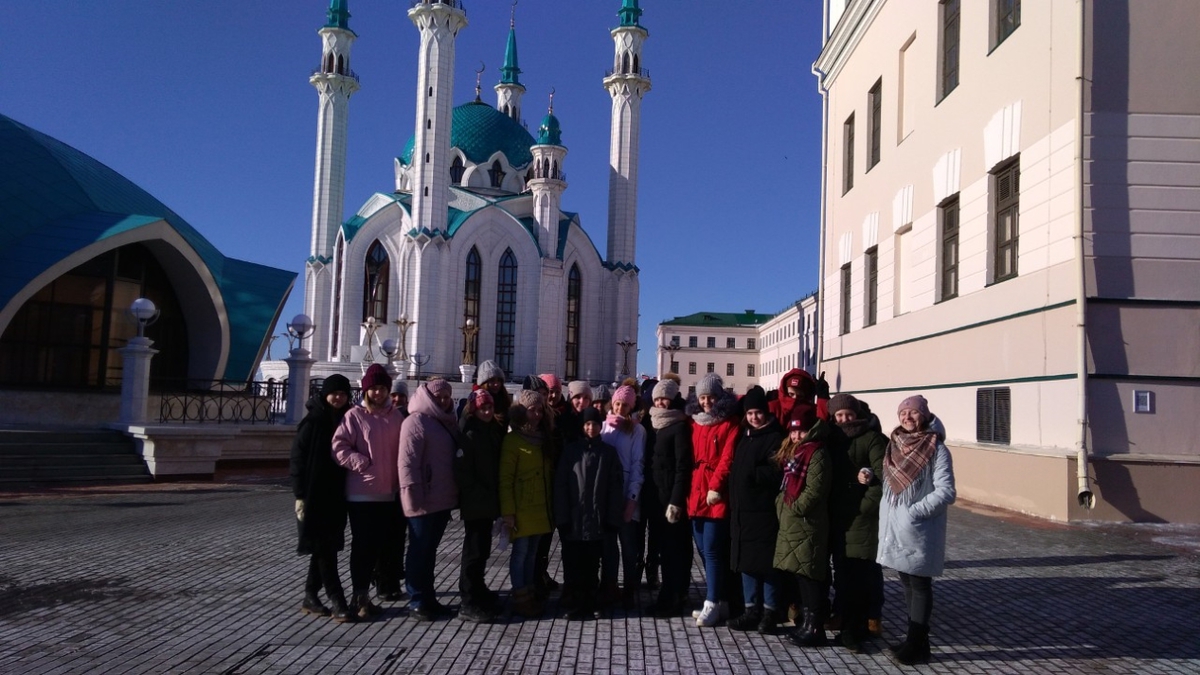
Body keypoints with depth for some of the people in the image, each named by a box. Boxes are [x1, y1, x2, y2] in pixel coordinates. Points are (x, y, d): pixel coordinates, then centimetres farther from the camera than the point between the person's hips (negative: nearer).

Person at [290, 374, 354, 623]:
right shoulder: (312, 422, -7)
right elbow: (298, 459, -8)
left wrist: (347, 493, 9)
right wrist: (300, 495, -13)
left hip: (336, 495, 6)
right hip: (315, 496, -6)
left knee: (325, 547, 10)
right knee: (324, 548, -5)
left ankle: (310, 597, 20)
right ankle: (337, 601, -4)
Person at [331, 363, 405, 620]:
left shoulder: (396, 416, 7)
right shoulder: (355, 416, -5)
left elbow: (402, 450, 13)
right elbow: (339, 447, -9)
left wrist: (401, 482, 7)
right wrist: (361, 462, -15)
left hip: (388, 493, 5)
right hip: (361, 493, -5)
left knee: (377, 545, 13)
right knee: (362, 546, 2)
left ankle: (365, 594, 26)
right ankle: (359, 597, 13)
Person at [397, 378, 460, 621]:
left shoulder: (447, 422, 15)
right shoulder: (416, 421, -10)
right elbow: (407, 462, -17)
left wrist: (453, 493, 17)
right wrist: (413, 495, -22)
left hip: (442, 499, 8)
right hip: (424, 500, -8)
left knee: (430, 550, 15)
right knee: (419, 550, 1)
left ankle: (428, 597, 23)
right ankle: (417, 600, 10)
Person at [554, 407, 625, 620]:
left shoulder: (609, 452, 4)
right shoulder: (571, 451, 3)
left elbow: (616, 487, 2)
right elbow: (560, 485, -1)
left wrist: (614, 518, -4)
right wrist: (561, 517, -8)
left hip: (598, 519, 0)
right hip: (573, 520, 0)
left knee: (592, 564, 9)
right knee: (573, 565, 1)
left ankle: (590, 603, 20)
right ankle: (577, 604, 12)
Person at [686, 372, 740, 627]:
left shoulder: (730, 423, -4)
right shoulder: (695, 422, 15)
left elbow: (728, 458, -12)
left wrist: (715, 487, -18)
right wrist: (688, 490, 10)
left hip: (717, 496, -7)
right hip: (696, 494, 7)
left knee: (712, 550, -7)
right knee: (704, 550, 10)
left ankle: (712, 604, 1)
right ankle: (720, 602, 20)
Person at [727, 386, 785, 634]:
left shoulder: (775, 438, -7)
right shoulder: (744, 436, 18)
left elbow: (775, 473, -17)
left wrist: (751, 474, -9)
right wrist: (734, 500, 12)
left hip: (764, 511, -8)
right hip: (741, 509, 8)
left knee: (766, 562, -1)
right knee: (746, 560, 10)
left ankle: (770, 612, 9)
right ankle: (751, 610, 18)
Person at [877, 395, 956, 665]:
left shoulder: (936, 449, -9)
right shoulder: (894, 445, 9)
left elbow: (946, 492, -15)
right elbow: (885, 480, 20)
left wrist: (914, 512, -20)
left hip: (920, 530, -6)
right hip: (895, 527, 6)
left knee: (919, 584, 2)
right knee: (907, 582, 13)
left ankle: (916, 644, 9)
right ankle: (916, 639, 24)